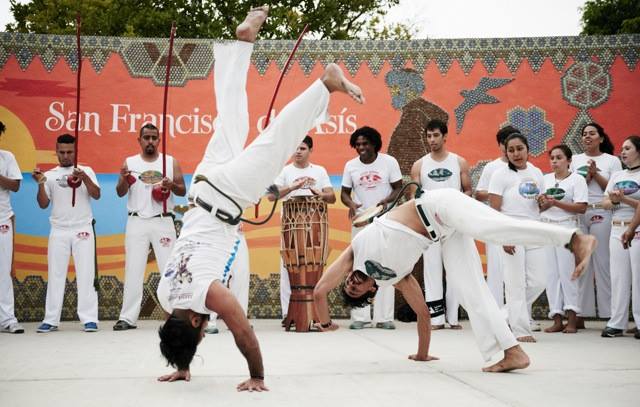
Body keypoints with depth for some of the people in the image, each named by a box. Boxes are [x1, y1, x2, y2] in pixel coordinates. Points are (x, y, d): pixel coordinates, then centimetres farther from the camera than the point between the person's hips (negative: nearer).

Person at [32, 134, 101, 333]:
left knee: (86, 274, -4)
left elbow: (96, 195, -8)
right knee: (55, 274, 3)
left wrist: (85, 178, -25)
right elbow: (43, 204, 4)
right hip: (58, 231, 2)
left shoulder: (86, 171, 5)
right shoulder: (50, 175, 9)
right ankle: (51, 320, 6)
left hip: (82, 230, -2)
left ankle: (89, 319, -4)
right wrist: (41, 184, -12)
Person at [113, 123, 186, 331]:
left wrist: (172, 185, -16)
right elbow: (120, 193, 1)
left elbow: (182, 191, 5)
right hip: (137, 222, 1)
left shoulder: (171, 162, 5)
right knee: (133, 270, 2)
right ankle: (128, 317, 5)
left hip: (163, 221, -1)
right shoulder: (130, 162, 6)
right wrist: (124, 179, -19)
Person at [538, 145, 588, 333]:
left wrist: (556, 203, -15)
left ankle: (572, 319, -3)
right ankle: (557, 319, 3)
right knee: (551, 273, 1)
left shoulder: (577, 179, 1)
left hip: (566, 227, -4)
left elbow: (582, 207, -9)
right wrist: (543, 203, -7)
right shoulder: (545, 179, 15)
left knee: (567, 271, -8)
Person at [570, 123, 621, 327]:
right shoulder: (576, 160, 15)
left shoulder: (612, 160, 8)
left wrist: (596, 174, -8)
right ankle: (580, 315, 4)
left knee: (603, 264, -5)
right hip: (578, 214, 2)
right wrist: (586, 178, -6)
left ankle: (610, 315, -1)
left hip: (601, 214, -2)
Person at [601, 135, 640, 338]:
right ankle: (616, 323, 7)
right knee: (618, 277, 5)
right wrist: (614, 201, -8)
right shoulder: (616, 176, 15)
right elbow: (605, 203, 12)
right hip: (617, 230, 5)